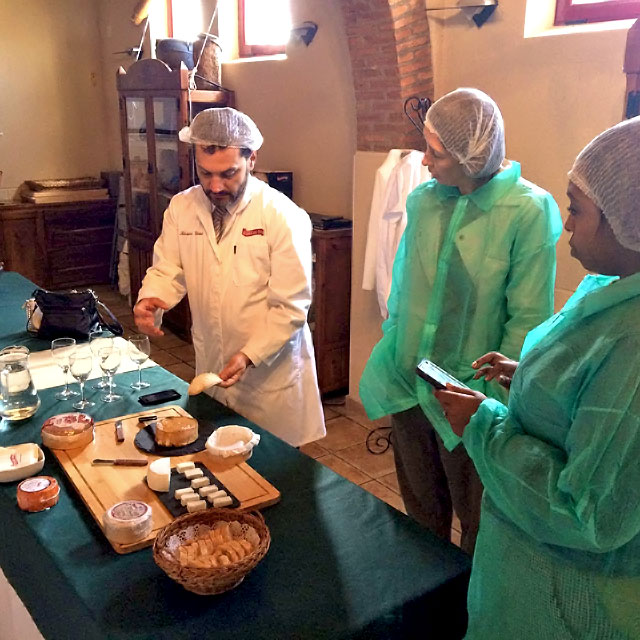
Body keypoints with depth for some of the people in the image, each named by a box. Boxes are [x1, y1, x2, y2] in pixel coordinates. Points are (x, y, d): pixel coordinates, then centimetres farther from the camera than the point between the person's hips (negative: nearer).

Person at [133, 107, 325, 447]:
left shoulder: (283, 216, -17)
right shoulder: (181, 208, -2)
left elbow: (290, 308, -16)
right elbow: (167, 270, 3)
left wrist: (249, 356, -25)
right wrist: (150, 299, -19)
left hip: (271, 372, -4)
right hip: (209, 367, 4)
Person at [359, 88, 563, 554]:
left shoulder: (529, 211, -16)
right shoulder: (423, 200, 0)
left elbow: (528, 319, -15)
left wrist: (494, 400, -14)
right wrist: (389, 356, 8)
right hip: (408, 388, 5)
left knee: (476, 520, 17)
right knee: (420, 507, 24)